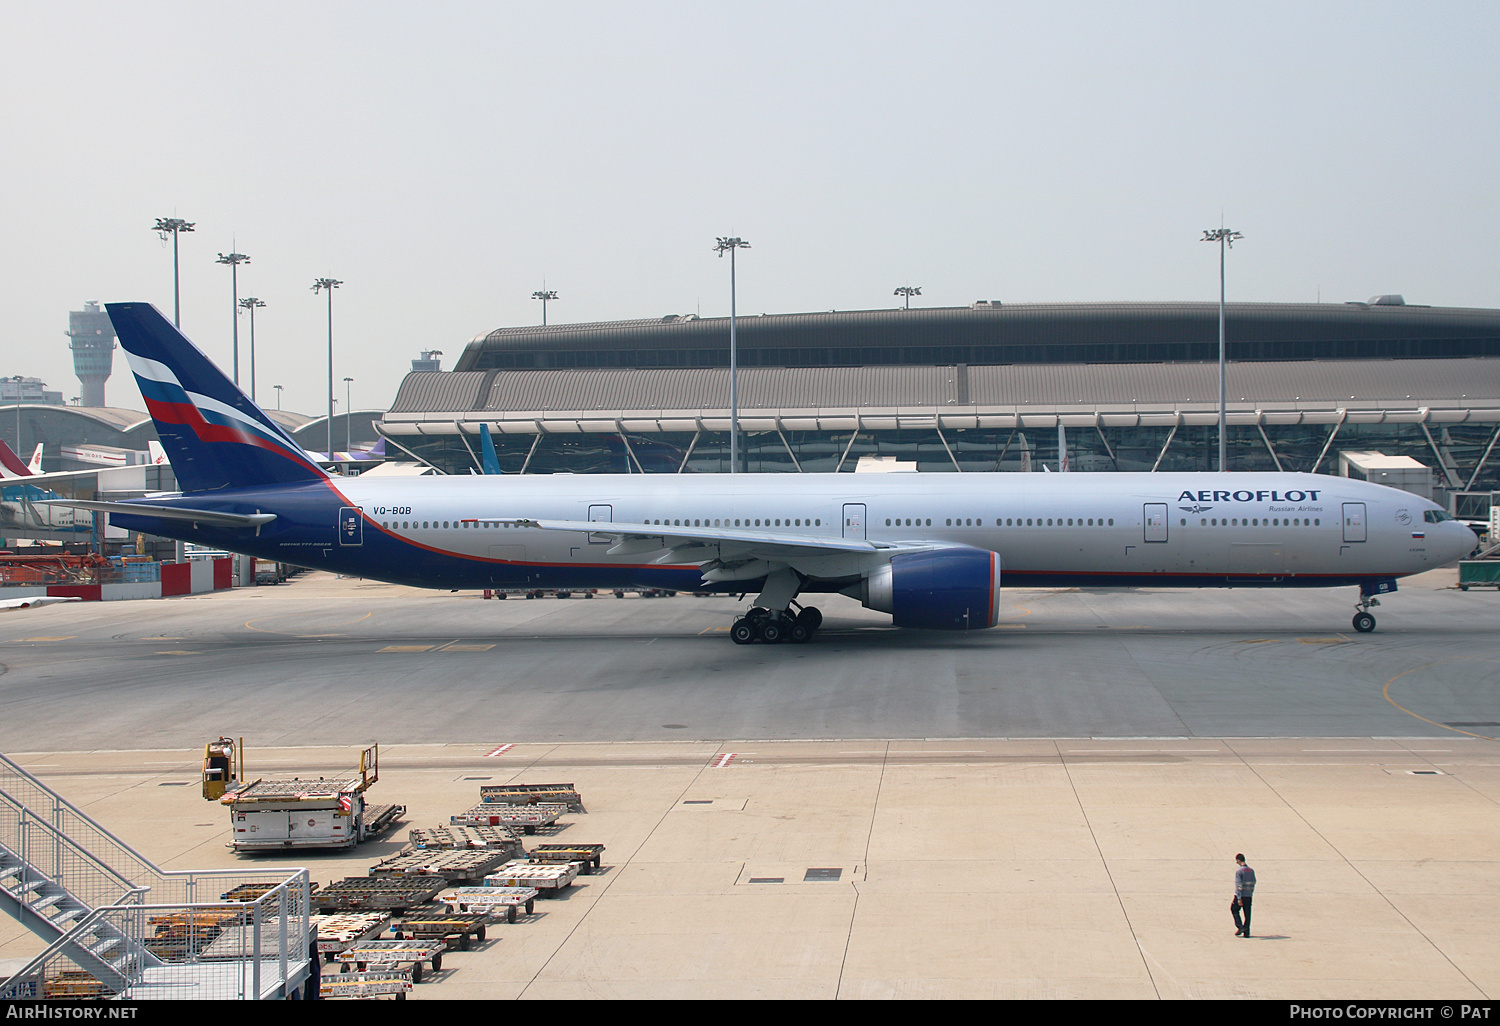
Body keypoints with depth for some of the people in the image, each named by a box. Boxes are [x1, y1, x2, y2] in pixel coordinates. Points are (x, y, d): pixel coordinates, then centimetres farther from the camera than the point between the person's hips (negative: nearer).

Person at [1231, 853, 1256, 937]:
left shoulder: (1238, 871, -11)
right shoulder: (1251, 871, 9)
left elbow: (1239, 885, -15)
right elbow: (1253, 883, 14)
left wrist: (1239, 898, -16)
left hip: (1241, 895, -6)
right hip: (1249, 896, 6)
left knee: (1234, 909, 13)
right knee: (1247, 914, 8)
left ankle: (1240, 926, 0)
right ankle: (1246, 932, 8)